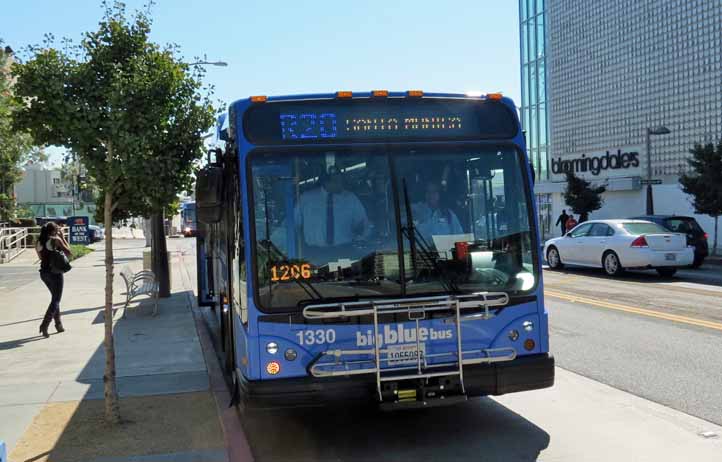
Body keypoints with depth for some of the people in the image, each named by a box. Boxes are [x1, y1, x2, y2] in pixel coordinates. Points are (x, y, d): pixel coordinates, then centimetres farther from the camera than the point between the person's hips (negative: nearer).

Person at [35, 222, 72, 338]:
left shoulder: (39, 242, 7)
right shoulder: (56, 240, -11)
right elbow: (69, 253, -7)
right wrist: (62, 238, 0)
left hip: (43, 272, 7)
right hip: (54, 272, -7)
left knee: (55, 297, 21)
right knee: (56, 300, 0)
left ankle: (58, 325, 24)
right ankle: (44, 325, -13)